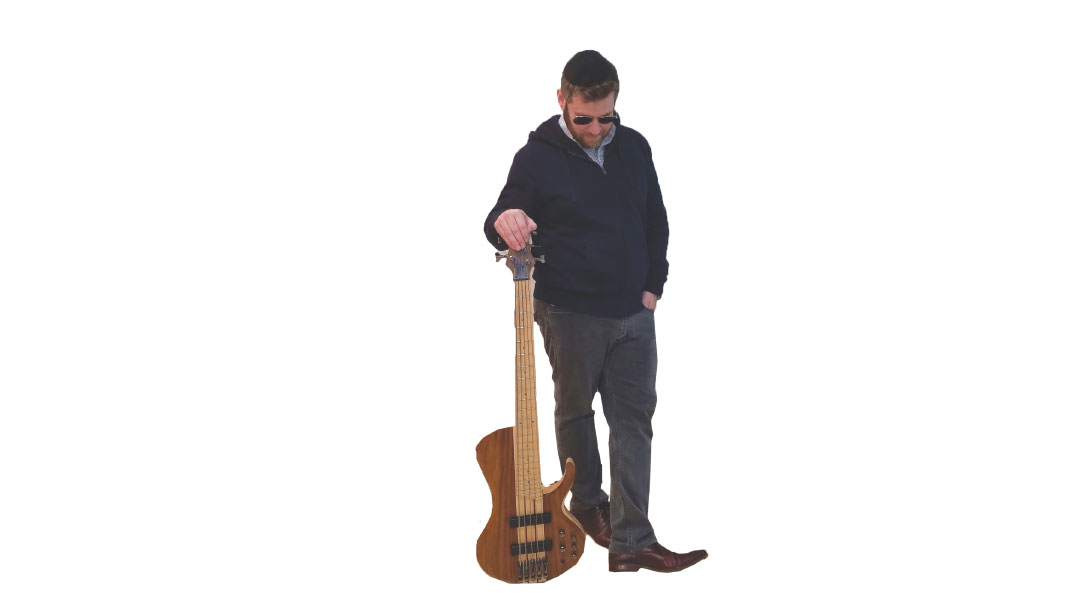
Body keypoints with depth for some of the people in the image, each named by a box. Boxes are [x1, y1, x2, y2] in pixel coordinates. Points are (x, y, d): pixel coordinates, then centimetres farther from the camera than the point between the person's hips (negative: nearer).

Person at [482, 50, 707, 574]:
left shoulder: (634, 147, 5)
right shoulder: (538, 157, -10)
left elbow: (656, 220, 15)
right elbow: (500, 222, -9)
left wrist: (653, 286, 7)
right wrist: (503, 223, -34)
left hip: (634, 313, 4)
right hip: (570, 313, -4)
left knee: (634, 418, -2)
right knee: (575, 411, 12)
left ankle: (631, 542, -3)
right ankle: (588, 505, 34)